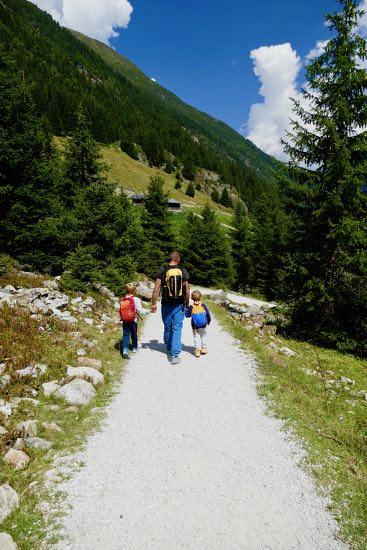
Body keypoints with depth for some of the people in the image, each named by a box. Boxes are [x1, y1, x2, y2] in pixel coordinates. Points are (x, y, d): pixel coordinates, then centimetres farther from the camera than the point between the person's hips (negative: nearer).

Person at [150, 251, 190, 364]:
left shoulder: (162, 270, -5)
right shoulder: (183, 271, -2)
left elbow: (156, 289, -8)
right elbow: (187, 290, -1)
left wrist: (153, 304, 0)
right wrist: (187, 304, 12)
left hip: (166, 305, 0)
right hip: (179, 305, 0)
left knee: (167, 328, 17)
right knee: (177, 329, 3)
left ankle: (169, 349, 36)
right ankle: (175, 354, -4)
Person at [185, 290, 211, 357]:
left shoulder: (191, 307, -12)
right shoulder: (203, 305, -8)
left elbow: (187, 315, 0)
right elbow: (208, 313, 0)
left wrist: (186, 309, 19)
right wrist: (208, 321, 16)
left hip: (195, 327, -2)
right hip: (203, 326, 2)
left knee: (196, 338, 6)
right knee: (203, 336, 18)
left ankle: (197, 350, 2)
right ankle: (203, 348, 23)